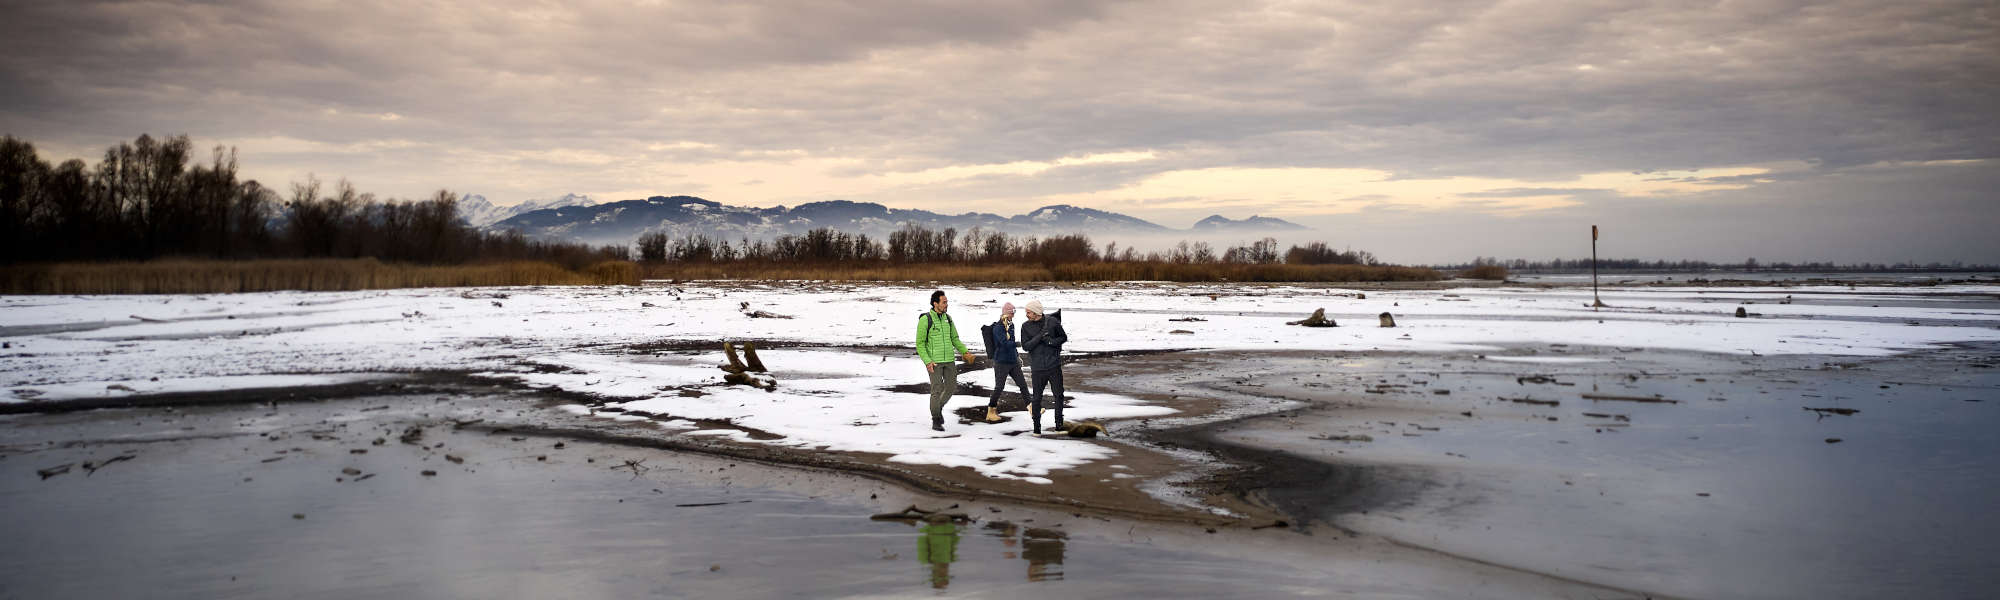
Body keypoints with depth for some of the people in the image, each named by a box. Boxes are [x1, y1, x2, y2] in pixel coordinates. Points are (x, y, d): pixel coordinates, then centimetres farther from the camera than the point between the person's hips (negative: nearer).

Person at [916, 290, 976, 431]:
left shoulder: (948, 318, 9)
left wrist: (965, 351, 4)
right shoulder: (925, 319, -9)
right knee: (937, 389, -6)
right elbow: (920, 344, -9)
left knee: (951, 387, 6)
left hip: (949, 360, 6)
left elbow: (955, 339, 17)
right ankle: (936, 421, 7)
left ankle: (938, 407, 33)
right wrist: (927, 361, -18)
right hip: (934, 361, -6)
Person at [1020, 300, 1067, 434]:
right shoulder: (1026, 326, 0)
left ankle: (1059, 424, 16)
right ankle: (1037, 426, 15)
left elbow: (1064, 337, 8)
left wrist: (1052, 341, -12)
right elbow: (1025, 346, -8)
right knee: (1036, 398, 2)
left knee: (1059, 395, 4)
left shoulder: (1052, 321, -1)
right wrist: (1040, 336, -19)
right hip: (1037, 367, 0)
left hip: (1054, 366, 1)